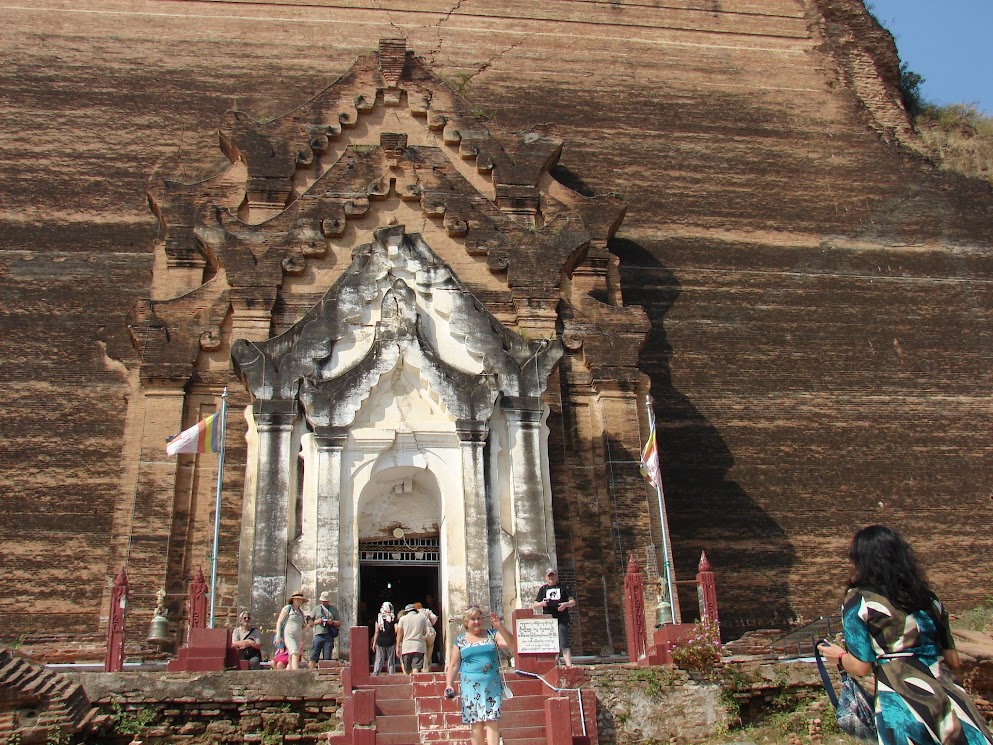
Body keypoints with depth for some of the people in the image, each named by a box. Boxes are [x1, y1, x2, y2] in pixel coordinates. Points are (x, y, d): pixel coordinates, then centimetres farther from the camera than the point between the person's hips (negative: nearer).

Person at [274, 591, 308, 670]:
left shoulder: (300, 612, 22)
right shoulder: (287, 608, 4)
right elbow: (279, 622, -1)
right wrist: (278, 636, -11)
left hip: (297, 637, 7)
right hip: (288, 635, -7)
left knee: (291, 661, 4)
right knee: (295, 654, -24)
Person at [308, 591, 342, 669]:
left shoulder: (334, 609, 15)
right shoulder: (316, 609, 15)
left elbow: (339, 623, 13)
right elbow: (310, 622, 14)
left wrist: (332, 622, -7)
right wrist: (316, 622, -6)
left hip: (329, 636, 0)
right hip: (318, 635, 0)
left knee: (327, 658, -2)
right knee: (313, 657, -7)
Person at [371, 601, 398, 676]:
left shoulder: (378, 617, 0)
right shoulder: (393, 618, -4)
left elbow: (376, 632, 1)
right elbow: (396, 630, -12)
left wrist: (374, 643, 7)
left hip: (380, 641, 1)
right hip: (391, 642, -1)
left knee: (378, 661, 6)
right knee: (391, 661, 8)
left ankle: (374, 675, -1)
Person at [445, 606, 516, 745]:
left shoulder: (491, 634, 9)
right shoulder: (460, 641, 10)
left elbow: (510, 644, -3)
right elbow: (453, 665, 9)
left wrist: (500, 627, -15)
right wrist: (449, 684, -3)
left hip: (492, 686, 0)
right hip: (471, 687, 0)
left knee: (492, 721, -8)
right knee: (475, 723, 0)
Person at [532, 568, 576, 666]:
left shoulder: (562, 587, 13)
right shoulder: (543, 589, 16)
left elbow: (573, 602, 11)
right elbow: (534, 605, 14)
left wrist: (565, 604, -11)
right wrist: (542, 603, -8)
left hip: (561, 620, -2)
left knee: (564, 644, -11)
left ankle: (569, 665, -16)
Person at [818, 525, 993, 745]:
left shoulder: (858, 602, -1)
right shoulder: (928, 598, 14)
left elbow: (861, 667, -1)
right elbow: (953, 661, 18)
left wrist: (839, 655, 21)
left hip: (902, 705, -4)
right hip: (949, 699, 4)